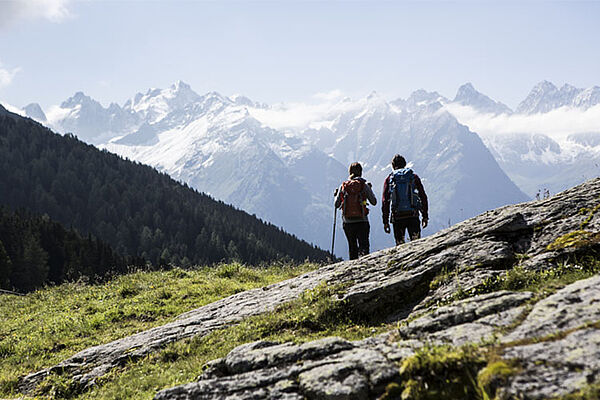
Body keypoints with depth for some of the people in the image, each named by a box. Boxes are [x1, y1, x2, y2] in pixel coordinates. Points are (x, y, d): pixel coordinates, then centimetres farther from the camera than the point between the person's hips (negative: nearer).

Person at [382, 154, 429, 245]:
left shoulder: (389, 179, 7)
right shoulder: (414, 177, 8)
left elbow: (385, 201, 3)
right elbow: (423, 197, 5)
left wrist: (385, 221, 6)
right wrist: (425, 216, 10)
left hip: (397, 216, 0)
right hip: (413, 215, 0)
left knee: (400, 244, 5)